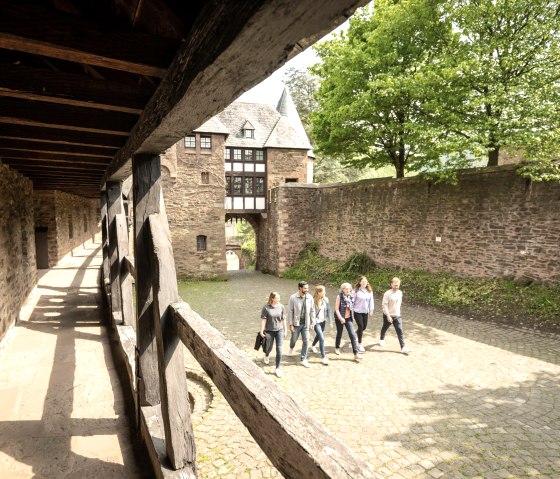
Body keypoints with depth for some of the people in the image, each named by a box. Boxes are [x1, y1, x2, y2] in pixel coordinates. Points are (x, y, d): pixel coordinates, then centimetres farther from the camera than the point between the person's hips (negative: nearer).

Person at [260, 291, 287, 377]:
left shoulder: (281, 307, -6)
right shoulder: (266, 307, -14)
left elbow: (283, 319, 3)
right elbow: (263, 319, -11)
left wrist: (285, 329, 8)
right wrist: (261, 331, -10)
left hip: (280, 330, 2)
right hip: (269, 331, -1)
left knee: (279, 350, -3)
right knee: (269, 348, 17)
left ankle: (278, 368, 11)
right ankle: (266, 356, 55)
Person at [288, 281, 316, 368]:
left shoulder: (309, 297, -5)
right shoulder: (293, 298, -14)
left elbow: (312, 311, 2)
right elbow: (290, 311, -10)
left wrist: (312, 323, 2)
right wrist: (291, 324, -10)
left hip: (306, 324, 2)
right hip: (296, 323, -2)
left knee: (306, 341, 4)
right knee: (294, 339, 16)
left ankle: (303, 360, 17)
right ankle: (291, 347, 51)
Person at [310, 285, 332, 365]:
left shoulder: (325, 299, -6)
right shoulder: (313, 301, -23)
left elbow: (328, 310, 1)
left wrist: (330, 321, 1)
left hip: (323, 321, 6)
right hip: (316, 322, -6)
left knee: (318, 335, 27)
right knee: (322, 339, -9)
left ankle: (313, 345, 57)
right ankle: (324, 357, 2)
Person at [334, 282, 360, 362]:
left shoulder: (350, 297, 1)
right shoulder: (339, 296, -12)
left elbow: (352, 308, 11)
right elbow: (336, 309, -14)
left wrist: (352, 317, 10)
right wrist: (341, 318, -21)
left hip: (349, 319, 3)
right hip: (340, 319, -3)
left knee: (353, 335, -6)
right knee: (339, 334, 14)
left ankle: (356, 354, -5)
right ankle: (337, 348, 41)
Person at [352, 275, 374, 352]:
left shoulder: (369, 291, -1)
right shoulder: (356, 291, -12)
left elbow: (371, 301, 6)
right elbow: (352, 301, -8)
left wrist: (371, 310, 8)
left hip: (365, 312, 5)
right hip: (357, 311, -4)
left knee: (364, 326, 13)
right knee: (361, 326, -6)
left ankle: (357, 334, 46)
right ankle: (359, 344, 8)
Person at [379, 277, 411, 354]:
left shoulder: (400, 293, -1)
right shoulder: (387, 294, -19)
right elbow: (384, 305, -20)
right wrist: (388, 316, -23)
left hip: (397, 316, 4)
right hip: (388, 316, -3)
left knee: (400, 331, -4)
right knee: (384, 328, 19)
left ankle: (403, 348, -2)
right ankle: (382, 339, 45)